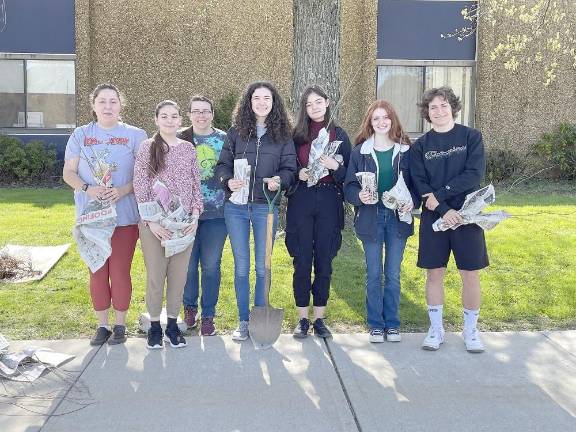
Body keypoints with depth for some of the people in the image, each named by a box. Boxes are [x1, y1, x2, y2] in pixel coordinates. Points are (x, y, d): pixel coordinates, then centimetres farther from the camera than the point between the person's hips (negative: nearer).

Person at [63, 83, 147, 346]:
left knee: (120, 272, 1)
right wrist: (88, 189, -14)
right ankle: (102, 325, 21)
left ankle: (120, 325, 17)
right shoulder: (81, 134, 8)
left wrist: (123, 190, -17)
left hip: (125, 215, -2)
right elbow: (68, 172, 6)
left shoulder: (135, 135, 3)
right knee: (97, 272, 8)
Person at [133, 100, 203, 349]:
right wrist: (151, 221, -11)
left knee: (179, 275, 7)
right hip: (153, 224, -2)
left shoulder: (188, 148, 8)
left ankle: (172, 324, 20)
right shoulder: (147, 148, 0)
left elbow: (196, 185, 10)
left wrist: (195, 215, -2)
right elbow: (140, 188, -4)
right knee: (155, 275, 3)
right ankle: (154, 326, 17)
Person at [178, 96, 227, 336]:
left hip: (216, 211, 0)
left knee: (211, 265, 4)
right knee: (188, 263, 8)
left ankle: (208, 315, 15)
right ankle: (189, 307, 28)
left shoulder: (224, 140, 4)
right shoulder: (180, 140, 4)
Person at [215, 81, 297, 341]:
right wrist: (228, 180, -17)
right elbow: (222, 164, 4)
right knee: (241, 266, 8)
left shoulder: (283, 135, 5)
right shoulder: (236, 132, 6)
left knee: (263, 267, 7)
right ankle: (243, 321, 19)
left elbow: (290, 169, 2)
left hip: (266, 207, -1)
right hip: (236, 206, 1)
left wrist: (279, 180, -19)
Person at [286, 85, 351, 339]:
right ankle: (302, 318, 12)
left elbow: (348, 173, 6)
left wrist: (335, 166, -13)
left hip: (329, 202, 0)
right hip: (301, 201, 0)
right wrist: (299, 174, -9)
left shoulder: (339, 135, 7)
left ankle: (319, 318, 14)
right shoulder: (297, 135, 7)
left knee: (324, 261, 4)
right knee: (302, 261, 1)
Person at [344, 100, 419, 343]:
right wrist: (359, 196, -20)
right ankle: (376, 325, 18)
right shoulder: (360, 151, 1)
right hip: (370, 218, 0)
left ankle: (392, 324, 21)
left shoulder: (405, 151, 4)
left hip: (398, 217, 1)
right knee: (373, 275, 6)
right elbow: (349, 186, 1)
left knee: (393, 274, 8)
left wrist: (412, 201, -13)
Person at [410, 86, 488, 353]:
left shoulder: (471, 137, 1)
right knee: (434, 273, 5)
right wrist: (444, 210, -16)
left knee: (470, 274, 3)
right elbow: (419, 183, -4)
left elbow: (474, 174, -10)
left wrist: (439, 194, -15)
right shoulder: (421, 145, 5)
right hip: (433, 217, 1)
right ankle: (436, 329, 19)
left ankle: (470, 330, 19)